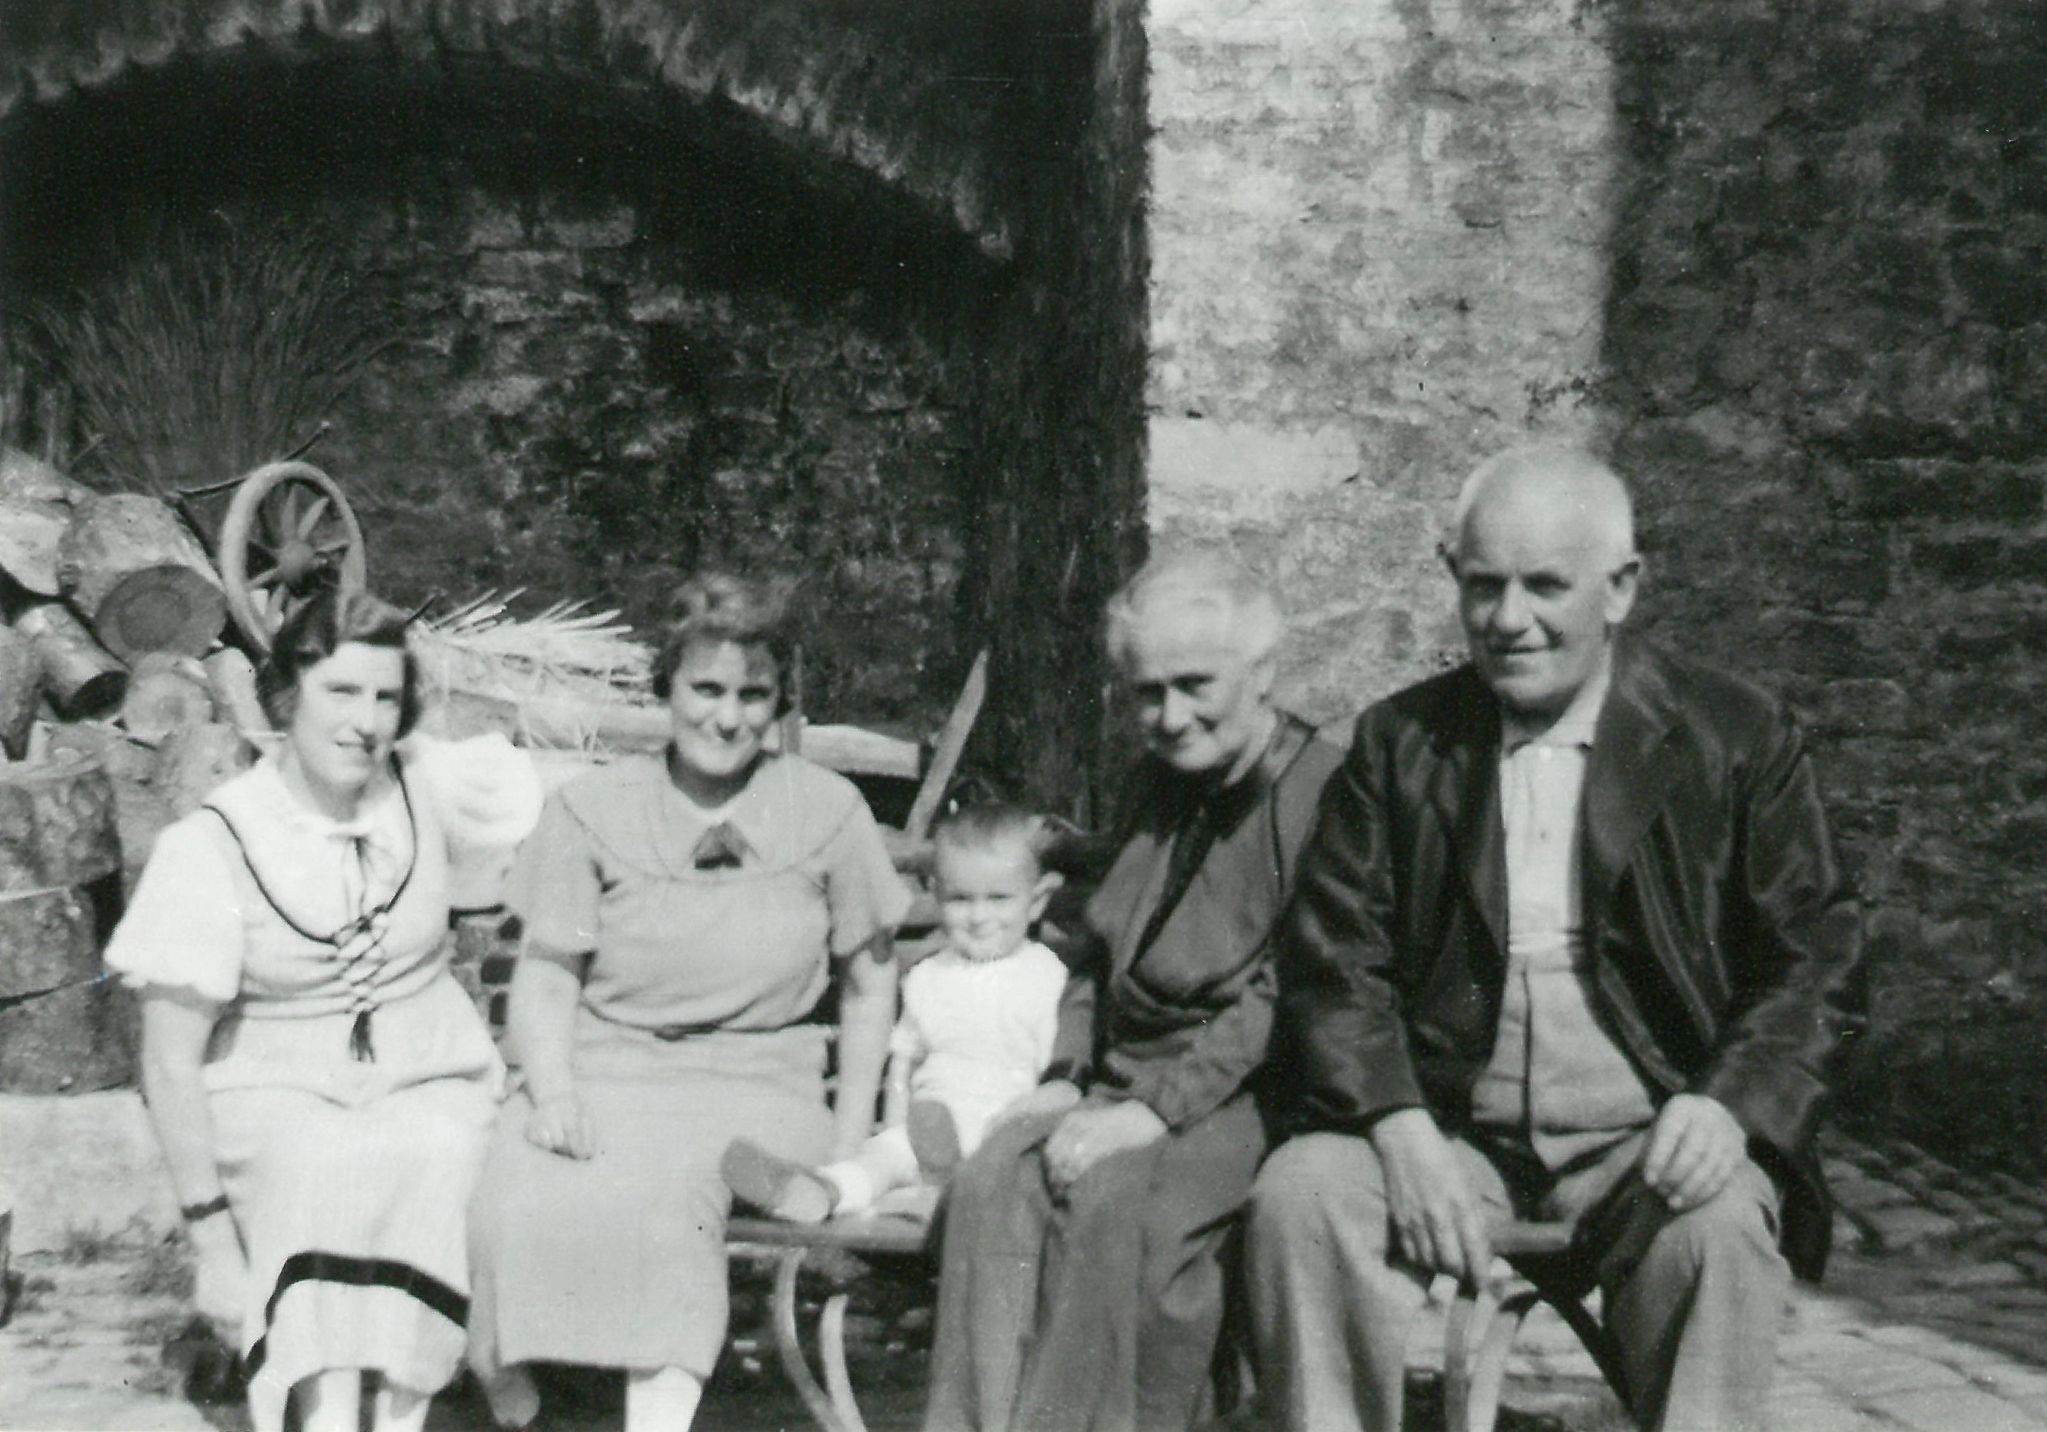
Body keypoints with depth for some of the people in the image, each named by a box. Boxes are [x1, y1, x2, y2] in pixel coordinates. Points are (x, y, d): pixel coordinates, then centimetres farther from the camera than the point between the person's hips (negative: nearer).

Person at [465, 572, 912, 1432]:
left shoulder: (828, 812, 6)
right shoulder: (589, 810, 6)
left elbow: (870, 984, 13)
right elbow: (546, 979, 4)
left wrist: (851, 1139, 5)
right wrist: (553, 1092, -14)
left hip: (757, 1082, -1)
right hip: (604, 1070, 1)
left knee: (663, 1191, -34)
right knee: (523, 1206, -29)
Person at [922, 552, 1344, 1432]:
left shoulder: (1319, 793, -7)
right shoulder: (1156, 787, 19)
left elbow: (1281, 997, -14)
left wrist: (1157, 1109, -19)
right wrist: (1066, 1077, 8)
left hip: (1242, 1094, -6)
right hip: (1126, 1083, 7)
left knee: (1112, 1204, -33)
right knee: (989, 1188, -22)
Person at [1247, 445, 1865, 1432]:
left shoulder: (1737, 739, 3)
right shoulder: (1399, 744, 8)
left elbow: (1814, 963, 3)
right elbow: (1333, 963, 3)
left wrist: (1727, 1102, -16)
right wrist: (1401, 1130, -15)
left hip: (1648, 1139, -1)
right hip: (1446, 1134, 2)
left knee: (1721, 1228, -32)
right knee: (1302, 1195, -26)